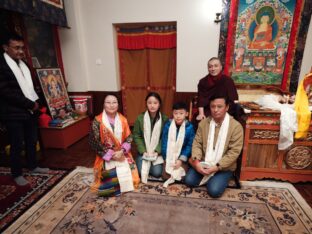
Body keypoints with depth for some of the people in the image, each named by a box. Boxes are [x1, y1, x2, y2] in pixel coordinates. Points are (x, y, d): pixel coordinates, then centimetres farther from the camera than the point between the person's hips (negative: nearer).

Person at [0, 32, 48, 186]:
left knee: (32, 141, 16)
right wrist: (30, 104, -16)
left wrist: (36, 102, 3)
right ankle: (17, 174, 22)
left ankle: (33, 166, 33)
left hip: (30, 111, 7)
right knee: (17, 145, 5)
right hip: (14, 114, -7)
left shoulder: (23, 64, 12)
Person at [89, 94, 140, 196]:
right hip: (106, 157, -2)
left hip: (122, 155, 3)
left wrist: (122, 151, -15)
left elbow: (129, 138, 2)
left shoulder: (123, 120, 2)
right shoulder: (97, 121, -9)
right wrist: (111, 155, -14)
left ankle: (122, 184, 19)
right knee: (110, 178, -19)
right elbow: (94, 142, -10)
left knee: (128, 173, -14)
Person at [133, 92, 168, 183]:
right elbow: (136, 136, -3)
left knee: (157, 173, -16)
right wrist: (143, 151, -13)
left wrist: (157, 151, -15)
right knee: (140, 171, -17)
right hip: (144, 151, 1)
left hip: (157, 151, 0)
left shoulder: (164, 119, -6)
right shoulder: (140, 118, -4)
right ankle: (147, 164, 16)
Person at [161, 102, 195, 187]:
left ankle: (173, 177, 12)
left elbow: (190, 145, -8)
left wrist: (181, 159, -13)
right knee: (165, 176, -11)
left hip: (182, 158, -1)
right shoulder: (168, 125, -8)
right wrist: (166, 158, -9)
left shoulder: (189, 127, -12)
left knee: (182, 176, -16)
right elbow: (164, 142, -4)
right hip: (169, 157, 1)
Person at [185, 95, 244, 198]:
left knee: (214, 191, -20)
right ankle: (207, 176, 15)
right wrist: (196, 161, -18)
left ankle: (212, 177, 12)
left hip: (224, 167, -3)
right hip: (203, 163, 3)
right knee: (189, 181, -11)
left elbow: (234, 151, -15)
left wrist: (217, 167, -21)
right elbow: (197, 143, -1)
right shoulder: (203, 123, -2)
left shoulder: (236, 126, -14)